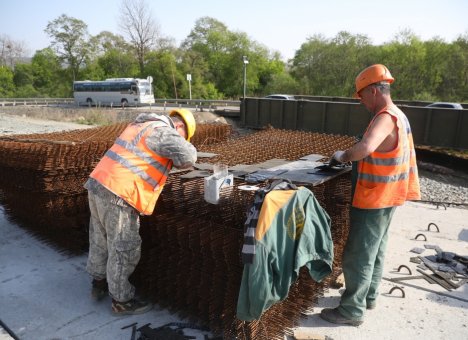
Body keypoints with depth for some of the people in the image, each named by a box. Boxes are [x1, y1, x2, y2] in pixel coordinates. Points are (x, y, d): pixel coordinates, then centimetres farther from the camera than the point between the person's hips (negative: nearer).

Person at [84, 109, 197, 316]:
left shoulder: (143, 125, 21)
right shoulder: (162, 131, -9)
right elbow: (188, 156, -22)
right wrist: (175, 160, 0)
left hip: (99, 184, 10)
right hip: (118, 194, -10)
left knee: (100, 239, 23)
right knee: (124, 248, 4)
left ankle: (99, 283, 42)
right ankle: (121, 301, 18)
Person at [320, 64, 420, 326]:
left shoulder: (385, 118, -23)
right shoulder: (399, 116, 10)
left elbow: (364, 149, -42)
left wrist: (342, 156, -23)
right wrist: (352, 157, 10)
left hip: (373, 200, -10)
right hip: (387, 197, 10)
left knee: (358, 255, 0)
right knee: (375, 250, 20)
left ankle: (352, 311, 12)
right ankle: (368, 296, 35)